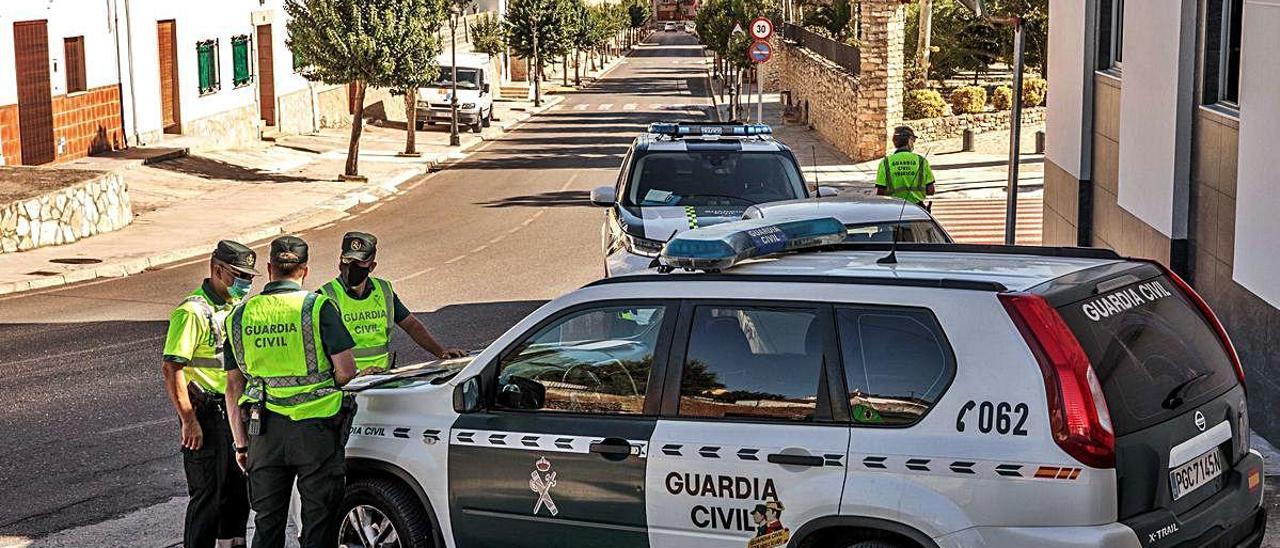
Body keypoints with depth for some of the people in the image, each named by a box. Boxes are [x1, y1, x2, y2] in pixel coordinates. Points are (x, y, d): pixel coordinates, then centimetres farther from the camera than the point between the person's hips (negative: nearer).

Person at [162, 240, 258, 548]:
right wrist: (189, 420, -23)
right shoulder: (193, 312, -16)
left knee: (239, 490, 16)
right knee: (207, 495, -5)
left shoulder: (237, 306, 13)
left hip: (235, 411, 9)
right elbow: (171, 368, -20)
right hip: (205, 413, -9)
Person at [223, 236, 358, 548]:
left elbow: (234, 388, 8)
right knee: (319, 522, 5)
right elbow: (346, 372, -10)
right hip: (314, 428, -3)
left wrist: (241, 443, 13)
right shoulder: (318, 307, -6)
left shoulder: (240, 315, 7)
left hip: (265, 431, 4)